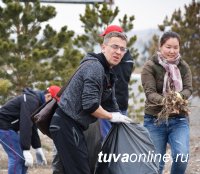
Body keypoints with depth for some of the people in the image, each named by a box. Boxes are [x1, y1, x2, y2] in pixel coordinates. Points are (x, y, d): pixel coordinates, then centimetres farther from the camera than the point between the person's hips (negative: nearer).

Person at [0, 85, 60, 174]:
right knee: (17, 157, -15)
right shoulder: (31, 100, -21)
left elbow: (32, 127, 16)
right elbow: (25, 125, -28)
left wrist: (38, 149, 12)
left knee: (23, 157, 8)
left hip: (10, 127, 10)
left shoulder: (37, 101, 12)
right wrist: (26, 151, -30)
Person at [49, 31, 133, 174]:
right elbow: (90, 105, -24)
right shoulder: (94, 67, -16)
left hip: (71, 125, 10)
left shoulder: (107, 72, 16)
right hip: (67, 125, -10)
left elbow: (110, 103, 21)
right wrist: (111, 116, -10)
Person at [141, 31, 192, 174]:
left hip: (179, 120, 2)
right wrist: (165, 101, -38)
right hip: (155, 120, -2)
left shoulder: (183, 66, 5)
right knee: (156, 162, 3)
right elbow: (150, 92, -17)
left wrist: (179, 96, -29)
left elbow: (188, 89, -4)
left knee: (182, 156, -18)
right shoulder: (150, 66, -7)